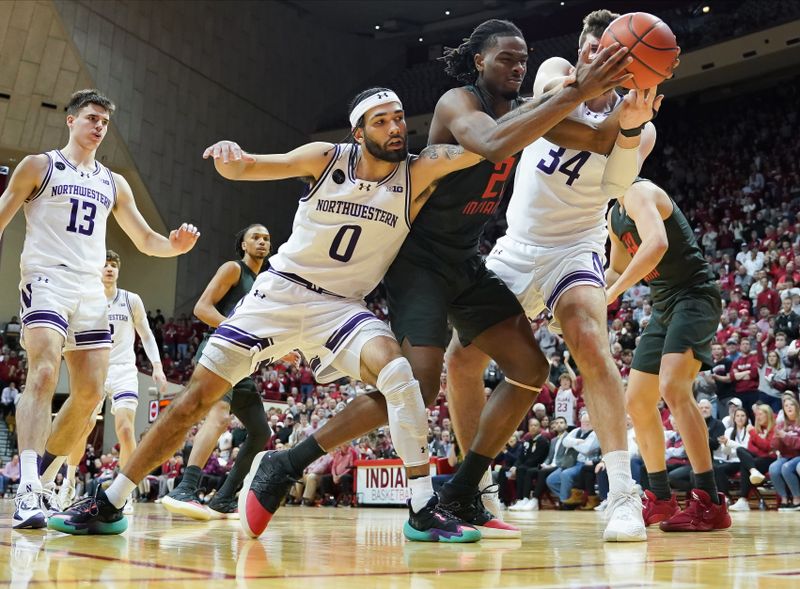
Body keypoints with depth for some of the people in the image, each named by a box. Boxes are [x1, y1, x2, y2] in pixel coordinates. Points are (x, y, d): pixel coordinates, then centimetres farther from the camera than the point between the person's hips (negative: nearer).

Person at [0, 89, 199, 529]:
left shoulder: (114, 183, 19)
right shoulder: (38, 166, 6)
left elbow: (144, 240, 20)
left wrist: (175, 245, -2)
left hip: (91, 289, 6)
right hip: (46, 279, -6)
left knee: (90, 392, 0)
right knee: (44, 374, -23)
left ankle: (41, 477, 14)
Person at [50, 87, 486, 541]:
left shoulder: (417, 173, -6)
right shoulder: (327, 158, -6)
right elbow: (241, 169, -9)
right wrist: (229, 154, -30)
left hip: (341, 305, 0)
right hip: (280, 291, 1)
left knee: (396, 372, -31)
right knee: (200, 392, -2)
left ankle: (424, 510, -22)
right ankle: (108, 506, 10)